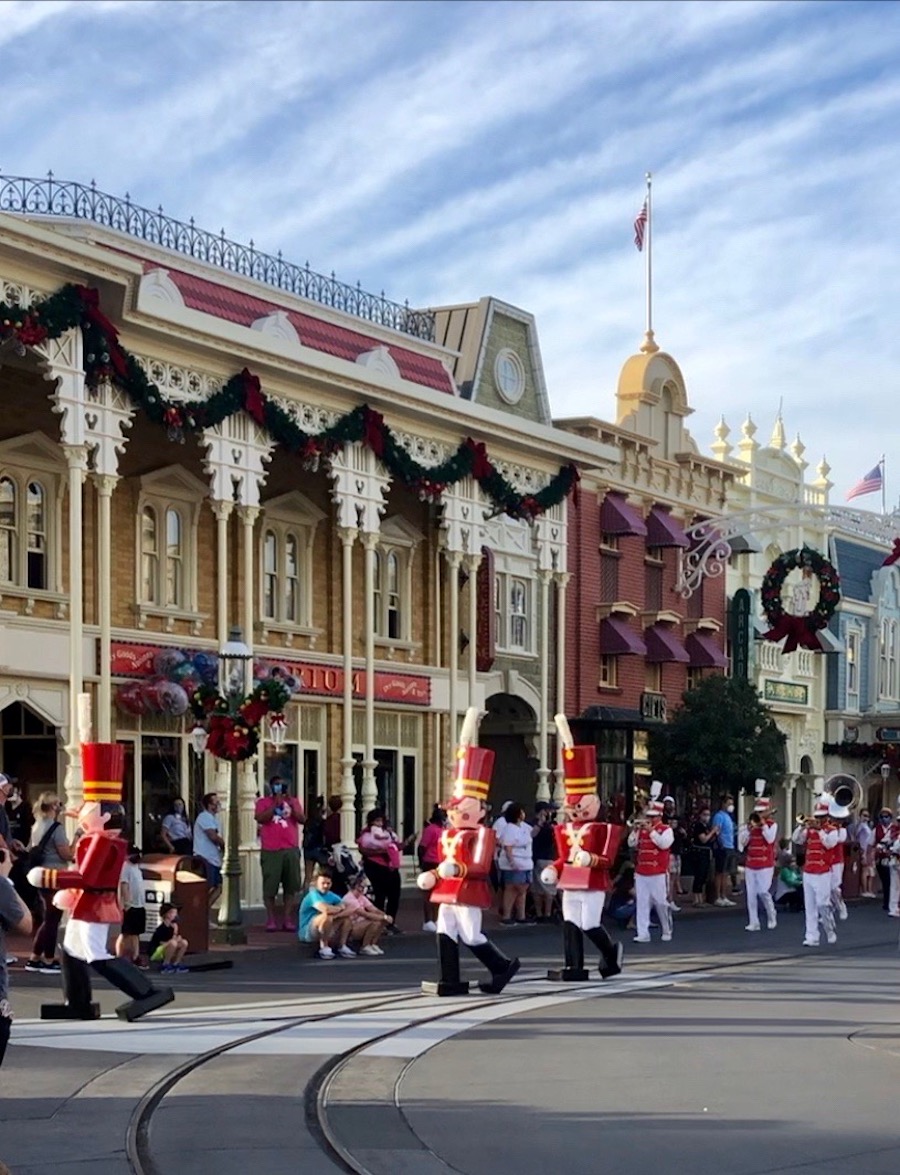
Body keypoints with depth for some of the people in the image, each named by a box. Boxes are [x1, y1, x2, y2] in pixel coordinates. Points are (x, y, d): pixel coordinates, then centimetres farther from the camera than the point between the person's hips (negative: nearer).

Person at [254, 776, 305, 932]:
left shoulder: (293, 801, 14)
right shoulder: (263, 802, 5)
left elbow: (302, 819, 3)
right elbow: (260, 818, -11)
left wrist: (291, 804, -10)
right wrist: (276, 804, -15)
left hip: (291, 849, 3)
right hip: (271, 850, -3)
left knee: (291, 886, 2)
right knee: (270, 886, -4)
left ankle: (287, 919, 5)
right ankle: (271, 919, 1)